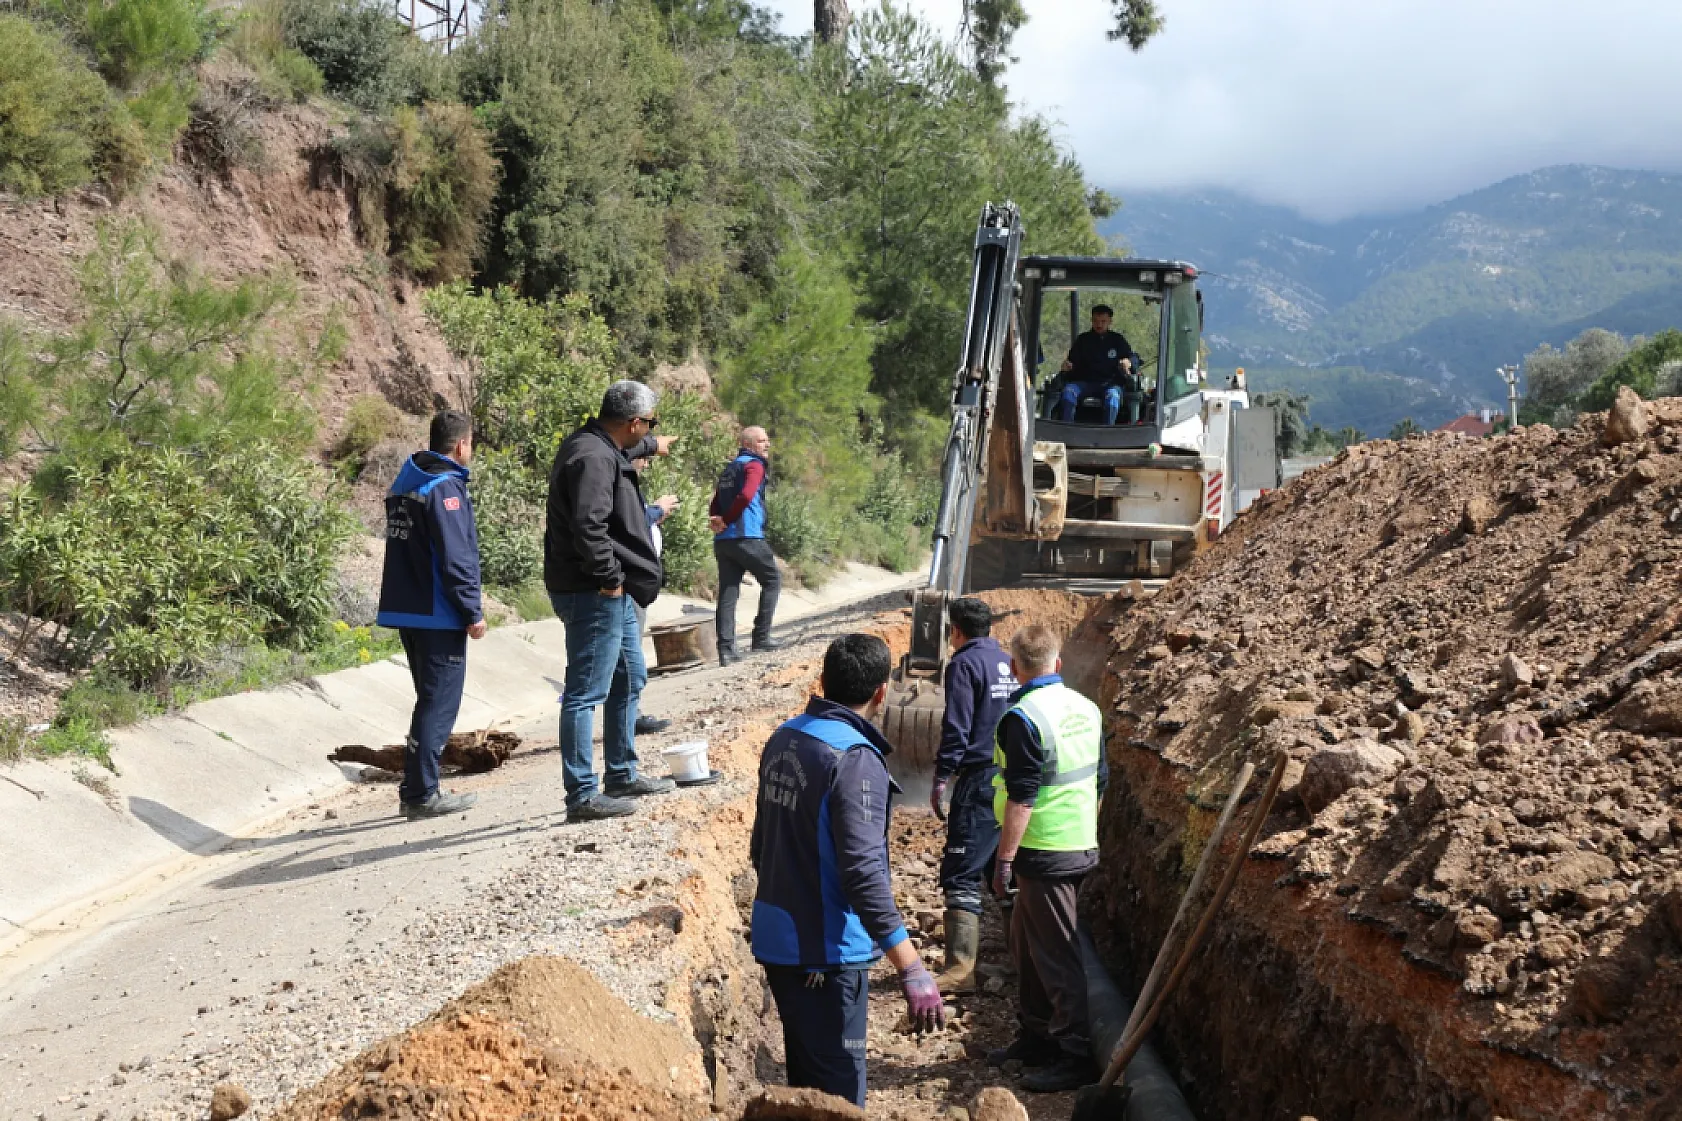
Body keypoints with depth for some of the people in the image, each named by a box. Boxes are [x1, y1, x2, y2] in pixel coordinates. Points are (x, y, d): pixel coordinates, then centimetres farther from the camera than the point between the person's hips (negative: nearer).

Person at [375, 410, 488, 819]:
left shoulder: (403, 484, 13)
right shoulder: (445, 487, -15)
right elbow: (455, 558, -20)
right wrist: (473, 612, -14)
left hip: (405, 610, 9)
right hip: (438, 616, -9)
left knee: (430, 700, 17)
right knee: (440, 704, -3)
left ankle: (415, 788, 20)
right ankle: (422, 794, -2)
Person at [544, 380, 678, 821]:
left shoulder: (600, 447, 13)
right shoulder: (592, 458, -21)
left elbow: (623, 448, 40)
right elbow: (588, 526, -30)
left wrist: (651, 446, 58)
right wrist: (610, 579, -21)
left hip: (616, 594, 11)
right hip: (593, 596, -11)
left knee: (629, 680, 21)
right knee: (585, 693, -7)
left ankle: (623, 775, 32)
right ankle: (582, 796, -3)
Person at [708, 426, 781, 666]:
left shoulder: (730, 468, 23)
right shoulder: (754, 465, -4)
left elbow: (716, 503, 16)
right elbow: (746, 496, -20)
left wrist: (716, 521, -3)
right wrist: (726, 521, -10)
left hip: (723, 540, 7)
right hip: (747, 537, -7)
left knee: (728, 593, 4)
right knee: (771, 581, 8)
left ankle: (726, 649, -2)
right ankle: (761, 637, 5)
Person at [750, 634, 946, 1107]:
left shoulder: (783, 740, 4)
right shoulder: (854, 759, -21)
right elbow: (864, 873, -27)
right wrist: (912, 971, -27)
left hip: (776, 939, 8)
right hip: (825, 949, -8)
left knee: (805, 1076, 20)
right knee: (839, 1088, 0)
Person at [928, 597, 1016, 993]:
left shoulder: (964, 664, -8)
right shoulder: (1011, 663, 14)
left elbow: (956, 727, -14)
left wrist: (941, 778, -9)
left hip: (980, 782, -8)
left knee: (962, 875, -9)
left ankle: (960, 967, -16)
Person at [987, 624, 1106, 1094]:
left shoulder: (1023, 717, -18)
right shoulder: (1085, 708, 7)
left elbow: (1021, 797, -21)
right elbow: (1099, 780, 15)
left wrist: (1004, 859, -16)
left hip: (1045, 852, -9)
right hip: (1080, 842, 9)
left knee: (1055, 954, -1)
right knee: (1026, 940, 20)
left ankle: (1077, 1055, 4)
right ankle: (1036, 1036, 29)